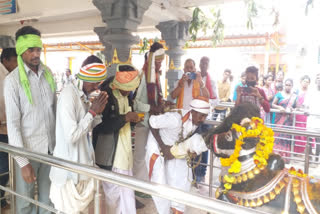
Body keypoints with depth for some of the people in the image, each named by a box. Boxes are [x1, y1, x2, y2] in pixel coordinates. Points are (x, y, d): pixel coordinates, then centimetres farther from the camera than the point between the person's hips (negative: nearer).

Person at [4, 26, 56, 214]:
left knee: (48, 198, 16)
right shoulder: (13, 80, -10)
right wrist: (23, 162, -14)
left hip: (51, 146, 4)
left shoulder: (48, 73, 3)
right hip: (28, 149, -3)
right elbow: (13, 124, -12)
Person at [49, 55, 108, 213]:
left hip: (82, 162, 8)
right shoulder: (69, 95, -21)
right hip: (70, 166, -8)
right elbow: (71, 136, -28)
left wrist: (98, 112, -4)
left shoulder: (84, 94, 5)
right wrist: (92, 111, -20)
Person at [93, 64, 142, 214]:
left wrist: (132, 119, 2)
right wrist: (125, 117, -25)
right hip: (110, 154, -7)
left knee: (127, 192, 17)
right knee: (114, 192, 9)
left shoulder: (125, 95, 7)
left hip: (124, 151, 7)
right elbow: (101, 126, -25)